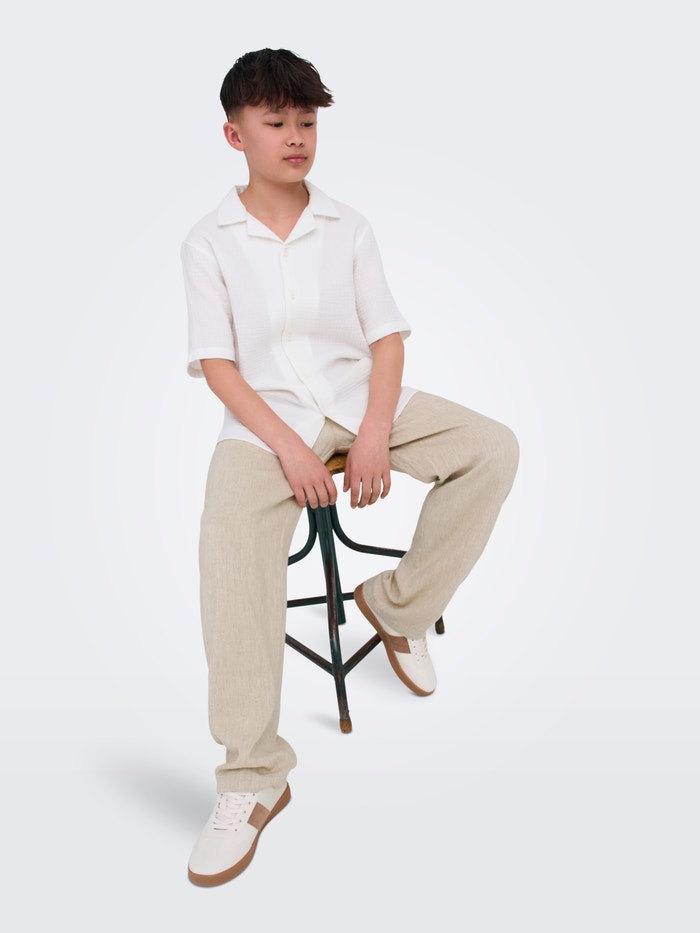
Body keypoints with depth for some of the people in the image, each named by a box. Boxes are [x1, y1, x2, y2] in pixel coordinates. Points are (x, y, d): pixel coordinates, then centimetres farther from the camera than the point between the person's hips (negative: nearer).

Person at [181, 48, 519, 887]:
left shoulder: (347, 227, 10)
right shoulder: (208, 243, 3)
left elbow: (387, 338, 4)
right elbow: (216, 363, -4)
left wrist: (375, 434, -13)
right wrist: (288, 446, -17)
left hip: (361, 400, 3)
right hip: (265, 420, -3)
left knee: (493, 447, -16)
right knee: (229, 545, -29)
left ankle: (398, 604, -2)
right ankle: (253, 779, -21)